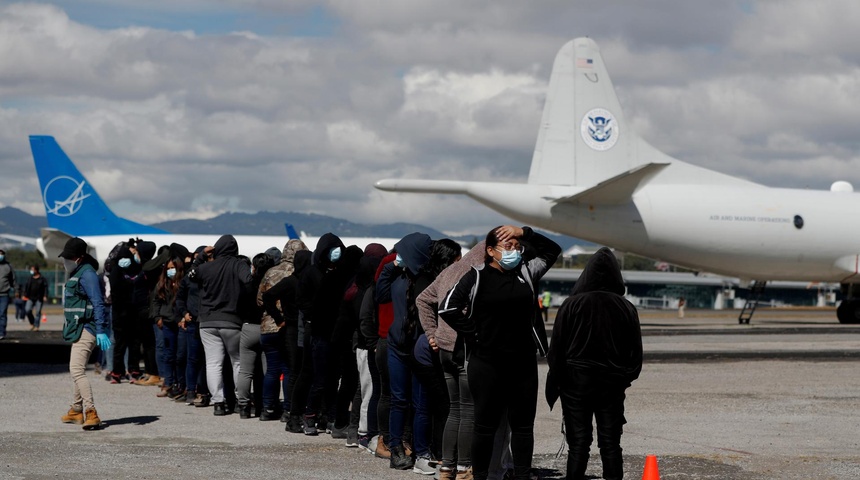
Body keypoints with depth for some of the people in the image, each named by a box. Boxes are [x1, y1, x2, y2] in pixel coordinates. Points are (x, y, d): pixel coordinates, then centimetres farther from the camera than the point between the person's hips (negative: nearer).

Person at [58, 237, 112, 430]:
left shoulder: (87, 274, -14)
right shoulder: (77, 273, 18)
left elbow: (98, 304, -22)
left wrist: (101, 331, -28)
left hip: (86, 330, -11)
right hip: (79, 329, 11)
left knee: (76, 369, -19)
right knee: (77, 369, 21)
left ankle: (91, 413, -25)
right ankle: (76, 410, 34)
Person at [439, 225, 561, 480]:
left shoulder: (526, 272, 9)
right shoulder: (477, 277, -5)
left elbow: (552, 250, 15)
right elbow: (448, 308, -10)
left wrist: (524, 233, 2)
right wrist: (472, 334, -8)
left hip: (523, 363, 5)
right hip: (487, 364, -5)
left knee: (523, 424, 8)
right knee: (486, 424, 3)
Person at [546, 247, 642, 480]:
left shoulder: (572, 304, -9)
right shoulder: (626, 308, -2)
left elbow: (557, 347, -6)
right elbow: (636, 350, 4)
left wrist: (553, 382, 3)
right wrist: (625, 377, 18)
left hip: (577, 381, -2)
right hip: (612, 383, 2)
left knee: (578, 443, 1)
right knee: (610, 443, 7)